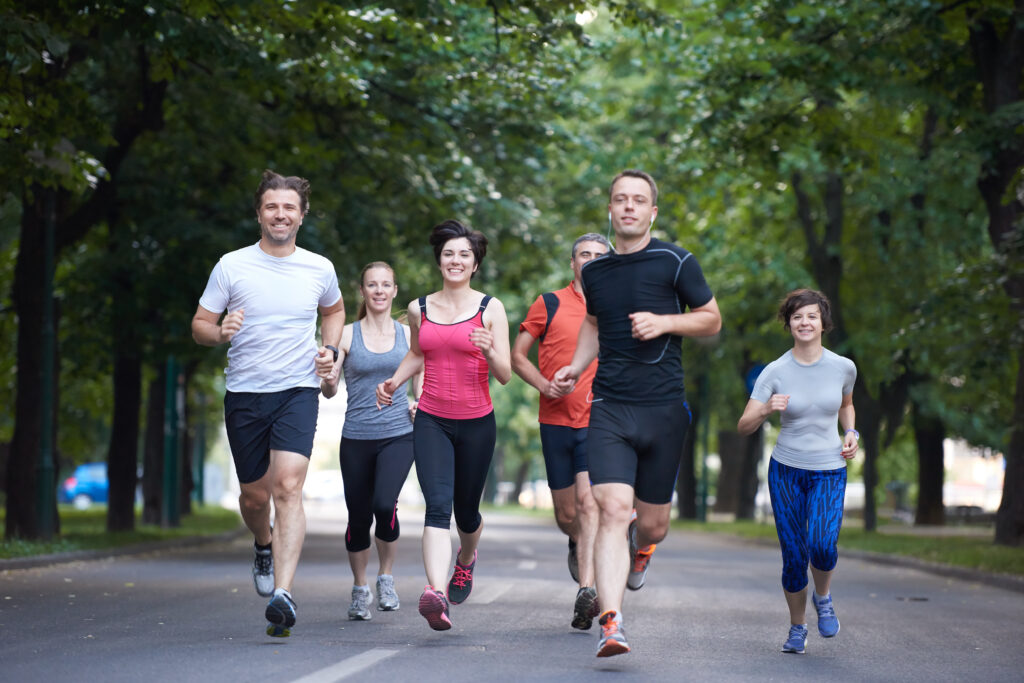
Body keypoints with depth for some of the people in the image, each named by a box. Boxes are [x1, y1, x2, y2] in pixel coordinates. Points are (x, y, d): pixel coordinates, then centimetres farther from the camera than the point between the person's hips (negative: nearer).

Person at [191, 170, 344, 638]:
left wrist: (330, 349, 8)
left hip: (298, 391, -1)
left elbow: (333, 310, 26)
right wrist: (220, 332, -20)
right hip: (245, 393, 1)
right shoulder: (232, 266, -1)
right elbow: (199, 326, 3)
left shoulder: (319, 269, 4)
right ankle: (264, 546, 46)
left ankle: (282, 594, -26)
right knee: (255, 495, 10)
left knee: (288, 487, -19)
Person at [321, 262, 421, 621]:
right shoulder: (347, 335, 3)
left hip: (398, 434, 0)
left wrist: (420, 405, -3)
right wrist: (327, 380, -23)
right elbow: (329, 390, -1)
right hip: (357, 438, 0)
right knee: (358, 516, 3)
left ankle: (386, 577, 2)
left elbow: (420, 383, 18)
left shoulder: (408, 334, 7)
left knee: (385, 504, -21)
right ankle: (359, 589, 25)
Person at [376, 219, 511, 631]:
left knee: (466, 510, 14)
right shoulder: (419, 309, 7)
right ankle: (436, 593, -32)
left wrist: (489, 352, -23)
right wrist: (394, 382, 9)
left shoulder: (490, 309, -1)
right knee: (437, 505, -18)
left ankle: (466, 559, 48)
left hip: (476, 423, 0)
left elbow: (505, 375, -3)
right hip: (431, 422, 0)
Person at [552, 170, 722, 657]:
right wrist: (577, 365, 12)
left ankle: (641, 545, 47)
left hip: (664, 409, -1)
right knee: (612, 509, -17)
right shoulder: (594, 271, 9)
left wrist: (663, 322, -11)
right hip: (610, 408, 1)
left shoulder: (674, 262, -2)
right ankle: (611, 623, -21)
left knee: (653, 524, 8)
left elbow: (712, 320, 5)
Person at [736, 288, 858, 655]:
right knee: (793, 556, -2)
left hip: (829, 472, 0)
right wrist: (766, 409, -27)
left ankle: (823, 597, 9)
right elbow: (743, 426, -8)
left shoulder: (843, 367, -1)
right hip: (786, 470, 0)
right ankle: (797, 628, 21)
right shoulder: (775, 372, -6)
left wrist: (851, 433, 3)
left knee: (821, 544, -23)